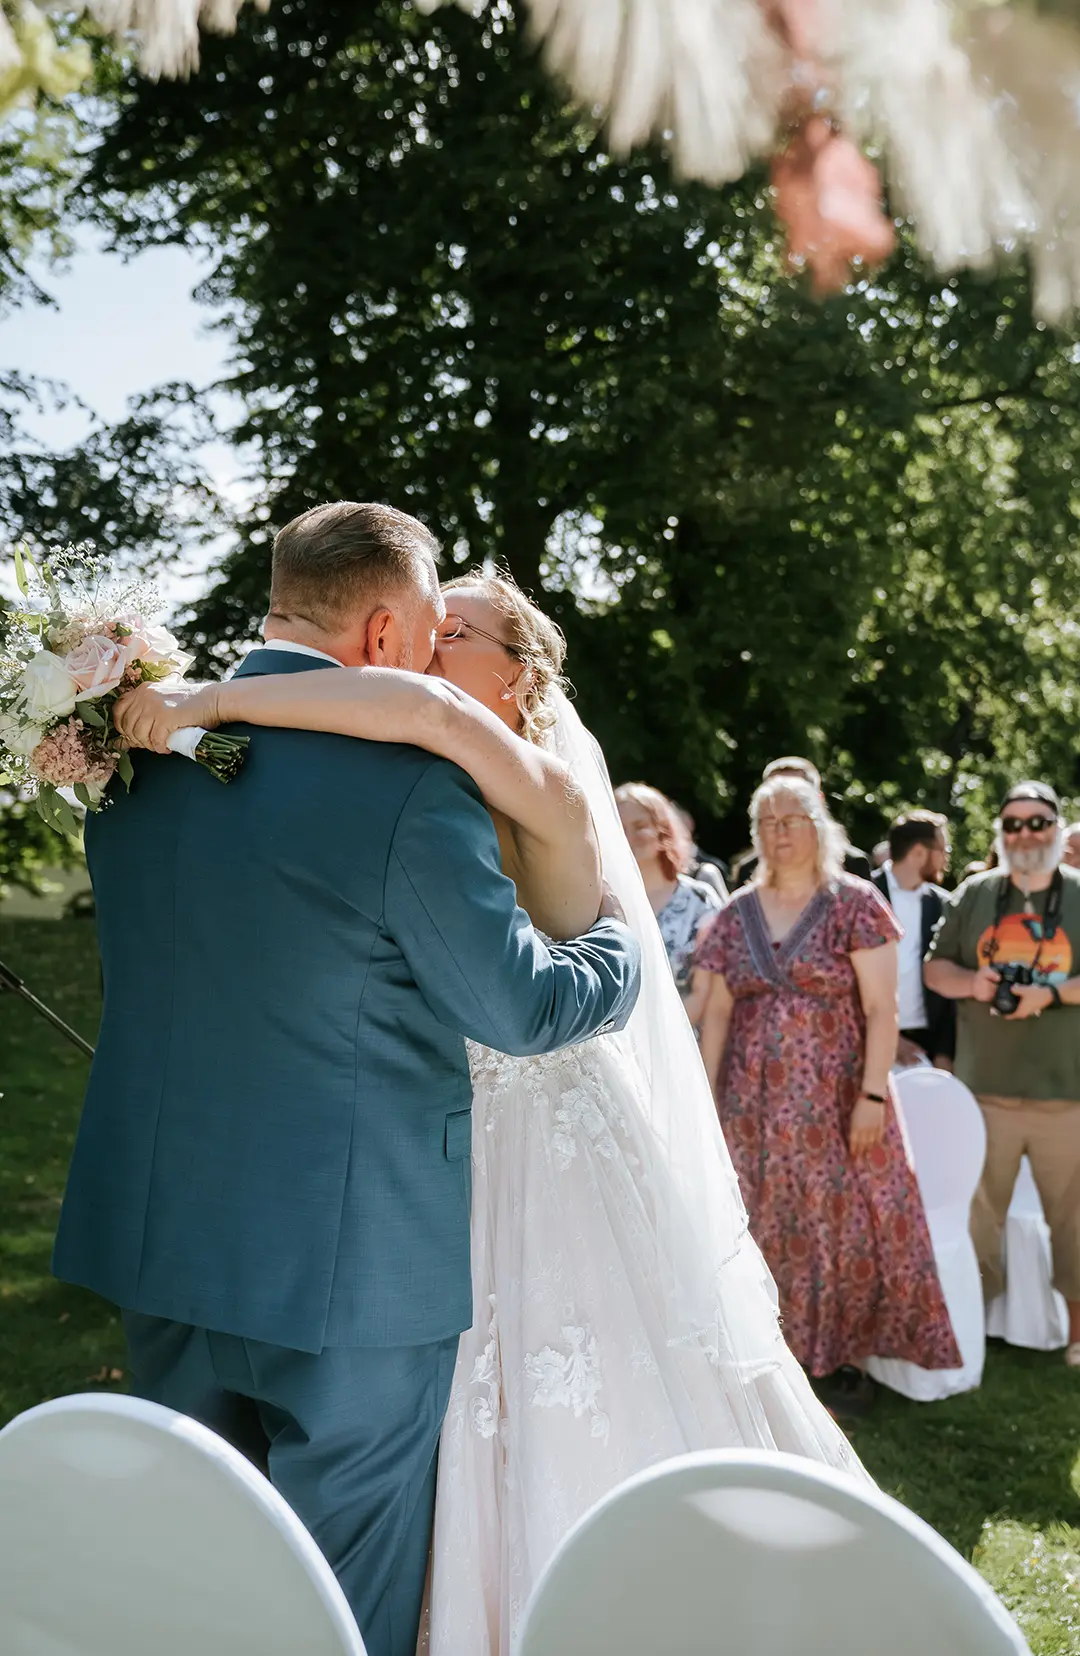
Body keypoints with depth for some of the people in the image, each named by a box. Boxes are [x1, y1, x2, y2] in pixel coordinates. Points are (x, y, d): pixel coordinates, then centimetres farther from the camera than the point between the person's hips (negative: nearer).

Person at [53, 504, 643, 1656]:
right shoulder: (407, 784, -20)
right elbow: (521, 1008, -13)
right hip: (347, 1258, -6)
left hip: (157, 1234, 7)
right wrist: (621, 934, 6)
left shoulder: (139, 757, 1)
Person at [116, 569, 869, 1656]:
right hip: (466, 1154, 6)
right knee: (498, 1436, 12)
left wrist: (212, 700, -30)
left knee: (602, 1430, 4)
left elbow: (427, 711, -33)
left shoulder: (550, 793, -14)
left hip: (572, 1151, -6)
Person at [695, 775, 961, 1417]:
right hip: (755, 1105, 3)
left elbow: (881, 1010, -7)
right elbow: (717, 1012, 9)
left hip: (837, 1100, -3)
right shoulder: (736, 915, 7)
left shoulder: (855, 904, -3)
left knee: (845, 1224, 1)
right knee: (771, 1231, 7)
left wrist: (873, 1095, -14)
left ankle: (841, 1358, 16)